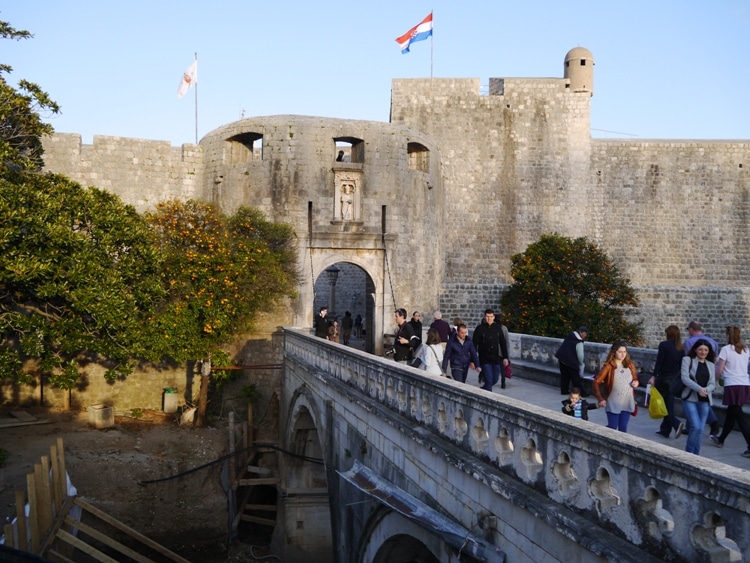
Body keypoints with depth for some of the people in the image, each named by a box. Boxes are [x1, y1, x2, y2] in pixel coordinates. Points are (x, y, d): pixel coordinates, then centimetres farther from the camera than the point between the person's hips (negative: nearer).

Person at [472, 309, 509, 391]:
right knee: (489, 380, -8)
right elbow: (474, 345, -3)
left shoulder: (498, 328, 3)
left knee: (495, 380, 11)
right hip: (485, 359, -4)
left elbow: (503, 343, 9)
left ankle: (482, 390, 35)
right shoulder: (480, 328, -5)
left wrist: (505, 357, 4)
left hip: (496, 358, 4)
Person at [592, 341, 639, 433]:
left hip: (627, 403, 4)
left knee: (623, 428, 6)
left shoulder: (630, 365, 4)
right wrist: (600, 399, -17)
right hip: (613, 403, -4)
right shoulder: (609, 366, -10)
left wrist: (636, 382, -4)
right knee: (612, 428, 0)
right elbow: (596, 382, -11)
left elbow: (635, 378, 20)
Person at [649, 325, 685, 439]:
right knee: (669, 404, 12)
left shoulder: (664, 345, -12)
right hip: (675, 379, 6)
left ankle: (676, 423, -14)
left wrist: (654, 376, -14)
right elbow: (681, 365, 6)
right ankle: (665, 429, 17)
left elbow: (659, 362, -16)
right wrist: (677, 376, 14)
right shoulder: (681, 348, 5)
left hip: (663, 378, -6)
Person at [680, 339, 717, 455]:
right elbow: (685, 378, -10)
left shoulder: (711, 365, 14)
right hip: (690, 399, -4)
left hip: (705, 401, 4)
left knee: (700, 429, 4)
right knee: (696, 426, -14)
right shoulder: (688, 360, 1)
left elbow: (712, 383, 8)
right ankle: (689, 453, 3)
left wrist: (706, 389, -15)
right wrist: (698, 388, -23)